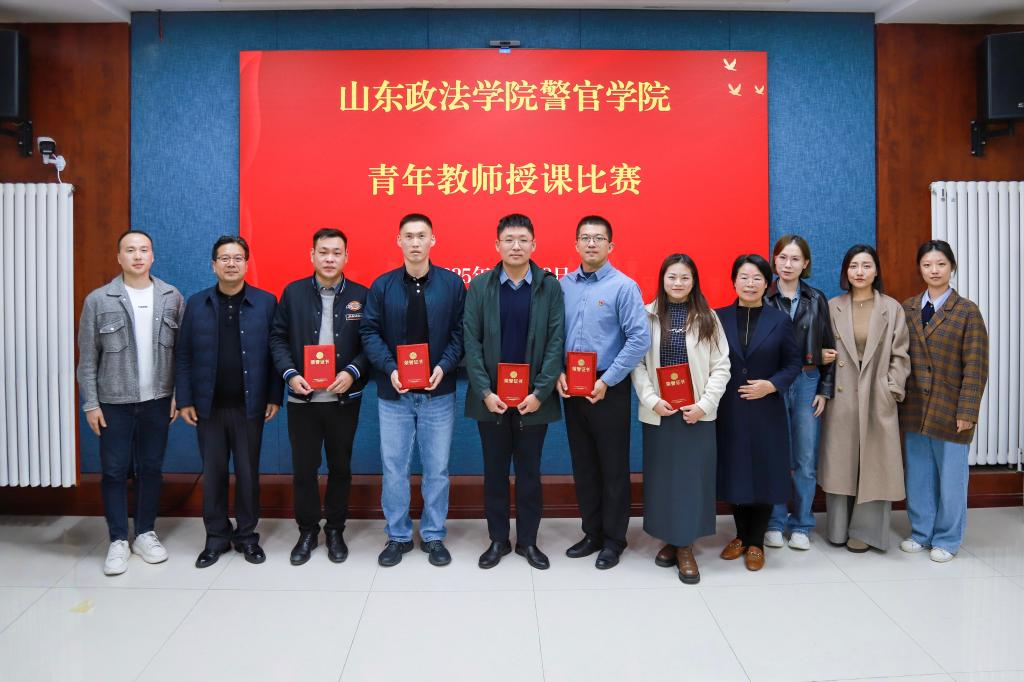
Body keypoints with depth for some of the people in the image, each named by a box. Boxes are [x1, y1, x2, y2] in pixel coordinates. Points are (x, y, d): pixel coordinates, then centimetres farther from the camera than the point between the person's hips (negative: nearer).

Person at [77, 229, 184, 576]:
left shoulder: (172, 298, 1)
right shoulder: (98, 300, -4)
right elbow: (87, 358, -2)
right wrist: (90, 404, -4)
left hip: (157, 401, 1)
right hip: (114, 402, -1)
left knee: (151, 469, 10)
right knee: (114, 471, 4)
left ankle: (146, 534, 24)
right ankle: (118, 540, 17)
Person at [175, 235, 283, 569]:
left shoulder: (266, 302, -1)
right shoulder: (197, 304, 4)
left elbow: (275, 352, -2)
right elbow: (183, 356, 5)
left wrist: (274, 397, -6)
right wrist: (184, 400, 0)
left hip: (249, 405, -1)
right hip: (209, 406, 2)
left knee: (248, 472, 8)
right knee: (213, 473, 10)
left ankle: (247, 535, 22)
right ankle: (216, 537, 23)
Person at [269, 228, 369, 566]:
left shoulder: (361, 295, 0)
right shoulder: (293, 292, 3)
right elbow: (277, 337, 4)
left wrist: (353, 373, -15)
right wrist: (290, 374, -10)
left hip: (344, 399, 0)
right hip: (302, 398, 1)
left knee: (340, 466, 11)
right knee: (303, 468, 8)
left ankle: (335, 530, 27)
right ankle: (307, 531, 26)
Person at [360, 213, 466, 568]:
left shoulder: (452, 283, 0)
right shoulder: (382, 285, 2)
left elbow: (459, 333, -2)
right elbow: (370, 332, -1)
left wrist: (444, 367, -16)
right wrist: (389, 369, -15)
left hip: (438, 392, 0)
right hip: (394, 392, 1)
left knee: (437, 469, 8)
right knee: (393, 468, 8)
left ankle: (433, 536, 24)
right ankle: (398, 536, 24)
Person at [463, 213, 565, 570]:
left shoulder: (550, 286, -1)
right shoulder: (479, 286, 1)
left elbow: (556, 342, -5)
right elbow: (471, 342, -3)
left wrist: (540, 392, -12)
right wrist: (484, 392, -11)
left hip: (533, 398, 0)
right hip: (491, 398, 1)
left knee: (529, 471, 11)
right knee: (495, 471, 11)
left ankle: (528, 540, 25)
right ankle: (498, 539, 26)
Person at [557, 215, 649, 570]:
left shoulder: (624, 286, -8)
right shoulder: (564, 285, 5)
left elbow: (640, 339, -13)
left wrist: (607, 381, -15)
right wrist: (558, 373, -5)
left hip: (608, 390, -4)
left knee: (613, 467, 6)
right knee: (583, 465, 14)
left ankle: (613, 540, 21)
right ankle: (592, 533, 29)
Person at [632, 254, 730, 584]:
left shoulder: (708, 318, 2)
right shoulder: (648, 316, 1)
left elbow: (721, 366, 0)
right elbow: (638, 363, -2)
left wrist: (705, 404, -11)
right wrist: (652, 400, -13)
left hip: (697, 413, 0)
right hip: (658, 412, 0)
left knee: (692, 477, 2)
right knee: (661, 477, 7)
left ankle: (685, 547, 13)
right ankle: (669, 539, 23)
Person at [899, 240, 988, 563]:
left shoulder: (967, 311, -3)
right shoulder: (907, 308, 6)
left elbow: (975, 366, -6)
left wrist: (967, 411, -11)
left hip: (949, 409, -3)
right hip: (914, 408, 3)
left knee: (950, 475, 6)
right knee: (917, 473, 11)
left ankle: (946, 540, 21)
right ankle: (921, 532, 26)